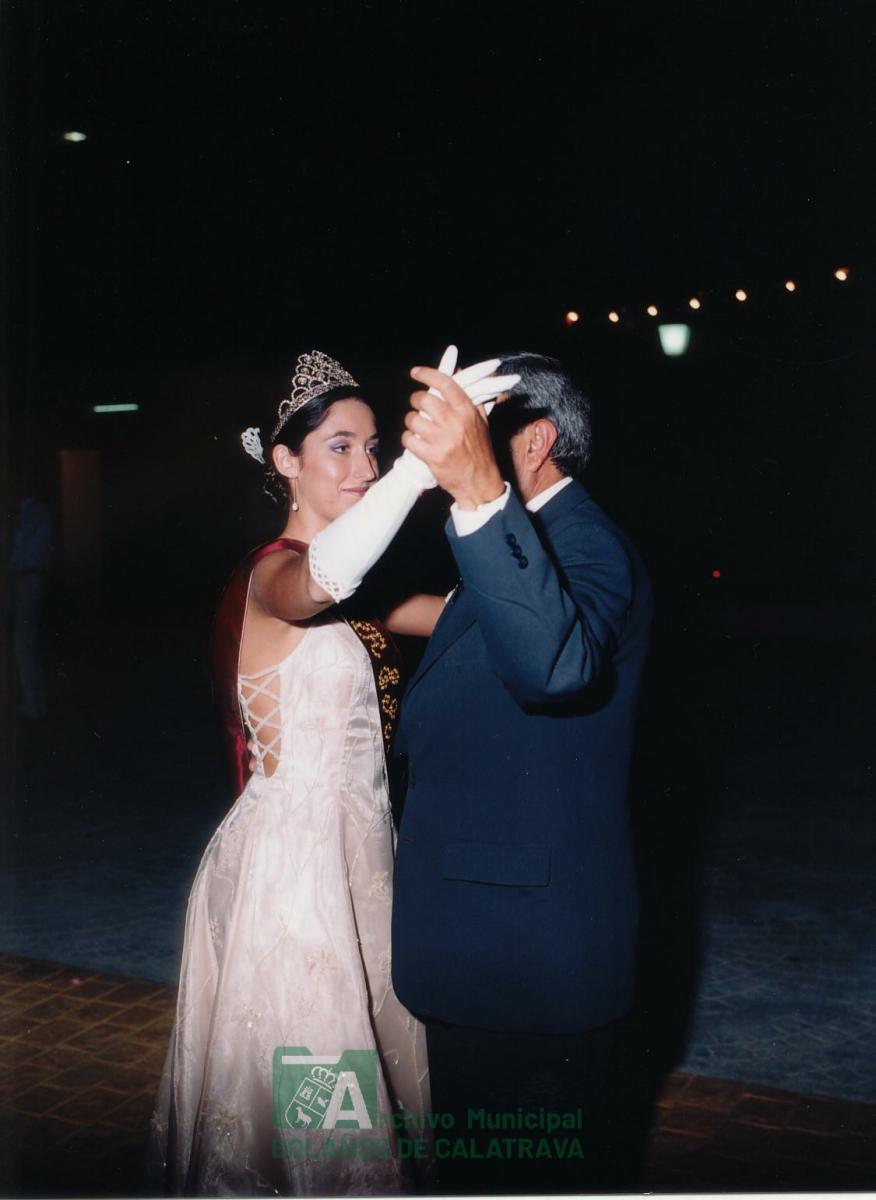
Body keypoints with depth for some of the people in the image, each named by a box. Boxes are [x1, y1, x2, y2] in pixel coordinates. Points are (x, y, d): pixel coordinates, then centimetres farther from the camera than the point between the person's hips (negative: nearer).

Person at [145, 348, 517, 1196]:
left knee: (364, 1051, 22)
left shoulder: (357, 587, 10)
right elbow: (319, 581, -43)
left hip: (354, 849, 9)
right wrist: (427, 457, -54)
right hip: (289, 856, -9)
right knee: (301, 1082, 7)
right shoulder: (273, 573, -18)